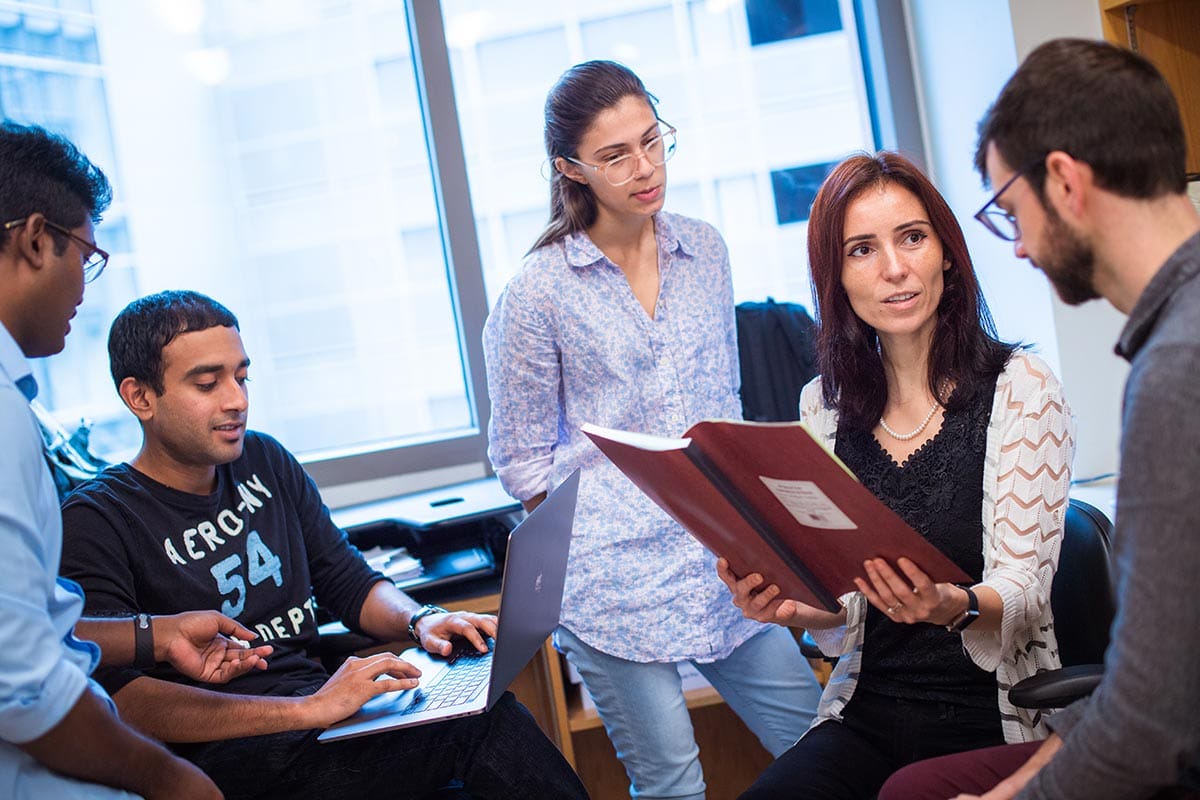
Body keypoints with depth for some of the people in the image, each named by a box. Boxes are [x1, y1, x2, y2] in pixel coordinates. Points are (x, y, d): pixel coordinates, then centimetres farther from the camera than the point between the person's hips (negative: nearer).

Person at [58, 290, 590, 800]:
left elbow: (350, 582, 21)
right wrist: (307, 710, -27)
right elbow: (124, 701, -20)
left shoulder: (263, 461, 14)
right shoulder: (94, 523, -8)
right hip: (225, 751, -6)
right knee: (479, 724, -27)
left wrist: (419, 619, -3)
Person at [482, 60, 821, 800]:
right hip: (614, 576, -5)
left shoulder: (705, 251, 7)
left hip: (717, 557, 5)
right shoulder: (537, 294, -8)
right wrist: (591, 528, -7)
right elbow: (522, 460, -1)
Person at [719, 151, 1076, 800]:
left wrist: (954, 605, -31)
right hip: (866, 716, 3)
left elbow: (1025, 591, -9)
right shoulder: (823, 405, 7)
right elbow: (847, 617, 9)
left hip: (993, 721, -3)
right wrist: (801, 609, -13)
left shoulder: (1021, 387, -5)